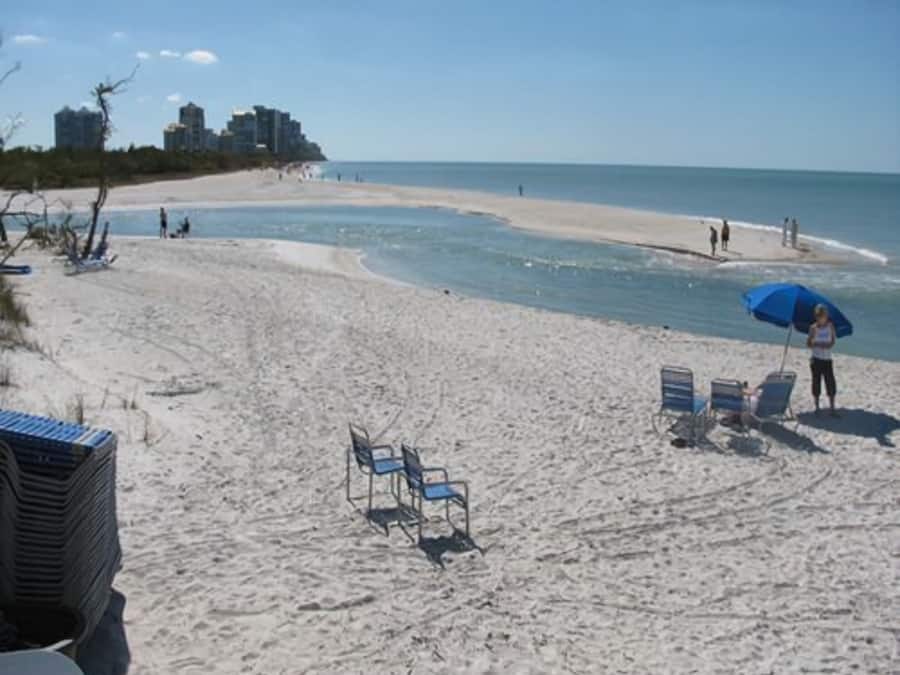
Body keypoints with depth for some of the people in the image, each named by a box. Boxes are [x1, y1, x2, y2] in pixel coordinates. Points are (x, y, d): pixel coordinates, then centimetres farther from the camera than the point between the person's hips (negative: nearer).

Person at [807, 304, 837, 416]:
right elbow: (808, 344, -4)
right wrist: (818, 345, -21)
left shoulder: (830, 326, 1)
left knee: (831, 384, -2)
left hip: (827, 359, 1)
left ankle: (832, 409, 3)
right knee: (816, 383, 4)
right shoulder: (813, 328, -4)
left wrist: (828, 345, -18)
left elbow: (832, 341, 3)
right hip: (816, 359, -1)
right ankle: (817, 408, 17)